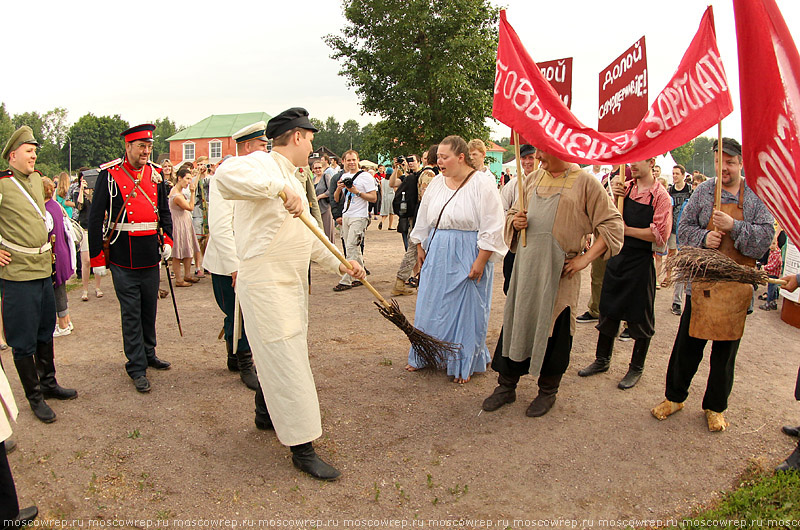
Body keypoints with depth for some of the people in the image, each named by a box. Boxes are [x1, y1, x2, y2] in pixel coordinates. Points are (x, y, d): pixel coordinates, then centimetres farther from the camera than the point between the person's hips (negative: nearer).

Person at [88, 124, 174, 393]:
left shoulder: (155, 174, 7)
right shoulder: (109, 174, -6)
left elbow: (164, 211, 17)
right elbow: (95, 218, -5)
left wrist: (167, 240, 4)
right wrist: (97, 257, -6)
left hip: (151, 257, 4)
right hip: (123, 260, -4)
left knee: (149, 308, 15)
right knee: (131, 313, 2)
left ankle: (149, 353, 32)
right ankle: (137, 367, 11)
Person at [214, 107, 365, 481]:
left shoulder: (291, 179, 18)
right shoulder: (262, 164, -13)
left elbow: (306, 236, 22)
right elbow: (226, 175, -37)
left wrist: (339, 264, 15)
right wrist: (280, 188, -41)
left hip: (291, 282, 10)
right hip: (264, 284, -10)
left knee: (280, 355, 23)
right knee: (286, 361, -5)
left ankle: (266, 413, 45)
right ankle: (302, 449, 4)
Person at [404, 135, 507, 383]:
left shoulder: (482, 184, -11)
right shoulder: (437, 183, 6)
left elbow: (492, 228, -14)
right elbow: (424, 219, 17)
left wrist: (480, 262, -17)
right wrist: (420, 248, 13)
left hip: (467, 257, -5)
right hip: (437, 254, 6)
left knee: (465, 309, 5)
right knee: (430, 305, 12)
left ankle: (463, 364, 22)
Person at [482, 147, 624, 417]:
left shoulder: (585, 182, -2)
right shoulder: (533, 179, 13)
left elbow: (612, 224, -3)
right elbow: (512, 212, 23)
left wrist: (585, 258, -11)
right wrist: (515, 221, -1)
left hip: (559, 270, -4)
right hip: (526, 265, 4)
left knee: (554, 329, 4)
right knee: (515, 322, 7)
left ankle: (547, 391, 23)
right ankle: (506, 385, 22)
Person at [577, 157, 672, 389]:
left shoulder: (660, 195, -8)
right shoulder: (625, 188, 6)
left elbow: (660, 235, -16)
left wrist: (627, 230, -12)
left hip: (641, 261, -5)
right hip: (617, 256, 5)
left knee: (640, 318, 7)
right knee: (608, 311, 13)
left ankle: (636, 368, 22)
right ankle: (602, 360, 28)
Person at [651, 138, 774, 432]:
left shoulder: (756, 196, 1)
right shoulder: (703, 191, 4)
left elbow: (766, 235, -7)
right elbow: (684, 228, 4)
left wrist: (734, 226, -21)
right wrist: (704, 238, -15)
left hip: (736, 285, 0)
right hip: (702, 281, 1)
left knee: (725, 350, 10)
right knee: (687, 343, 7)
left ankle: (715, 407, 25)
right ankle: (674, 397, 24)